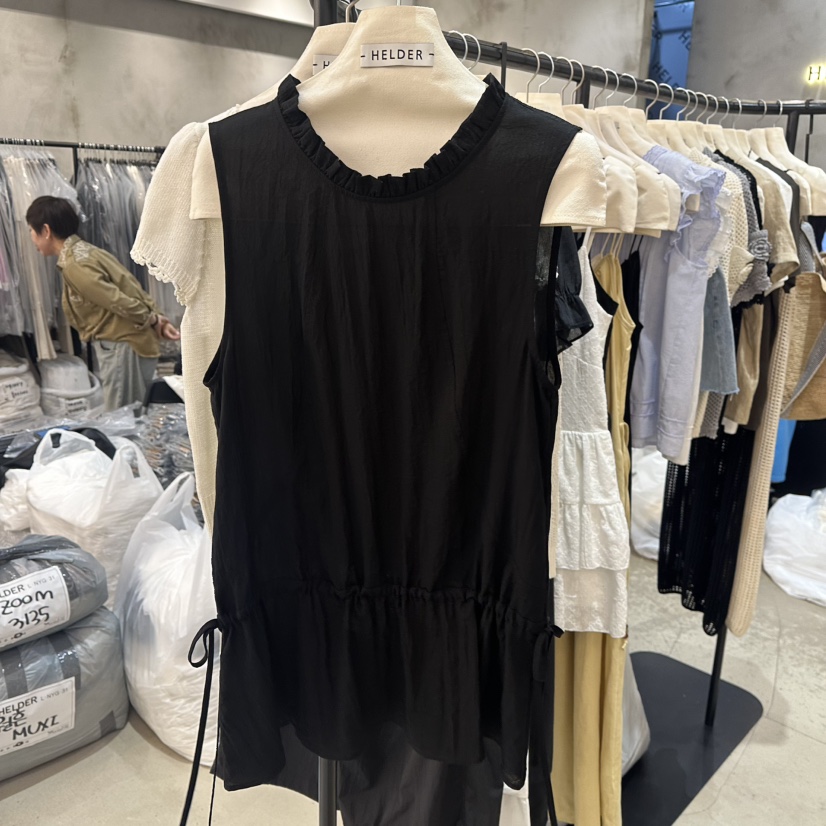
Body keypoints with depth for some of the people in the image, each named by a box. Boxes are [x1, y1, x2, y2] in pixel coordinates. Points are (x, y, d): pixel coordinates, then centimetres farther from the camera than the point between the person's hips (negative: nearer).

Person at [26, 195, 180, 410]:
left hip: (122, 346, -10)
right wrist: (157, 320, 4)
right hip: (124, 343, 10)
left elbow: (120, 302, -20)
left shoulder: (74, 265, -16)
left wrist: (153, 322, -6)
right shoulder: (84, 251, 15)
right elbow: (129, 291, 11)